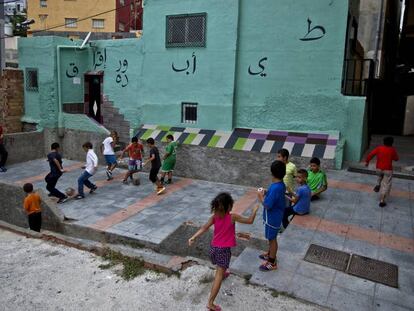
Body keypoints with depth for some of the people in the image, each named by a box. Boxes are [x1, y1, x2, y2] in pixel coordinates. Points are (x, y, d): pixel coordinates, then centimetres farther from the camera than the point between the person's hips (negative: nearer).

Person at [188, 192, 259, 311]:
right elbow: (250, 221, -9)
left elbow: (204, 228, -15)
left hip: (214, 247, 6)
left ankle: (223, 273, 68)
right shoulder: (233, 216, -15)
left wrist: (193, 237, -19)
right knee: (218, 277, -3)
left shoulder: (214, 216, -4)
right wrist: (255, 210, 6)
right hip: (224, 249, -6)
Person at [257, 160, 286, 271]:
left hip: (272, 218, -9)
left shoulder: (275, 188, -32)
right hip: (275, 216, 9)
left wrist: (261, 196, -14)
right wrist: (266, 193, 2)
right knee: (271, 237, 26)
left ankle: (272, 263, 23)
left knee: (272, 238, 7)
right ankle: (270, 254, 45)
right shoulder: (281, 185, -2)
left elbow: (267, 205, -28)